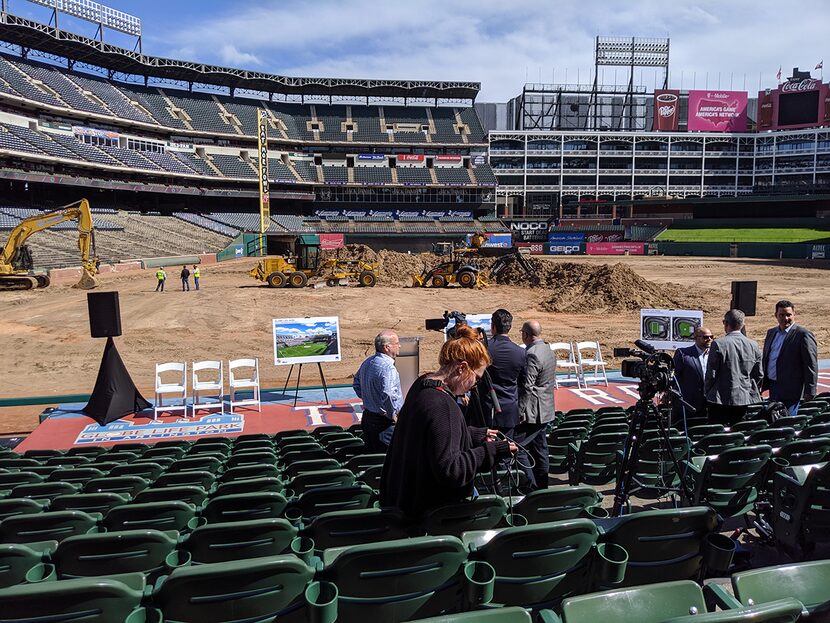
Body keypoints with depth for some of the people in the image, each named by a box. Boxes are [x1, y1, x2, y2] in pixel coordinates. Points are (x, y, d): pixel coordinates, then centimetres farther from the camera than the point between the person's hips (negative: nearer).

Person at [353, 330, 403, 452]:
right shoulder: (388, 368, -23)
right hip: (385, 422, -9)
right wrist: (394, 416, -21)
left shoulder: (367, 363, 8)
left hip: (367, 418, 9)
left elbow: (356, 383, 22)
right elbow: (388, 395, -34)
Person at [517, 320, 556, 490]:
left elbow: (527, 387, -22)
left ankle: (531, 485, -2)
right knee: (540, 449, 15)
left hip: (531, 412, -10)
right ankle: (542, 487, 24)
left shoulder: (532, 354, -20)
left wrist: (519, 413, -17)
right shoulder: (548, 350, 11)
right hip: (545, 411, 10)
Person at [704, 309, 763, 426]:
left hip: (722, 399, -5)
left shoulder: (718, 344, -11)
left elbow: (711, 373, -8)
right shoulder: (753, 345, 3)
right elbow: (759, 375, 9)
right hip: (747, 400, 5)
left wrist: (707, 392, 6)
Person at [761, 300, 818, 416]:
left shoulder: (803, 335, -10)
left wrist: (809, 392, -13)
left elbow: (811, 366, -11)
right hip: (773, 388, 7)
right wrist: (763, 385, 16)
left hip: (790, 392, -7)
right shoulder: (771, 333, 12)